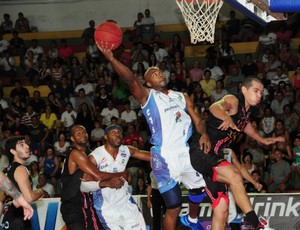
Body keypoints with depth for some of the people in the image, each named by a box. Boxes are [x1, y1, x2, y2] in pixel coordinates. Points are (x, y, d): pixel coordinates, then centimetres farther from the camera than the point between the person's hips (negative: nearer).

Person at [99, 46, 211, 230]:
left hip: (186, 153, 6)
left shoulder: (181, 97, 16)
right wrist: (111, 58, -35)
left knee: (199, 189, 22)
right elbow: (130, 79, -17)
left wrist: (204, 134, -9)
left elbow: (197, 120, 14)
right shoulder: (147, 96, 0)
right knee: (174, 206, -8)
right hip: (165, 158, -6)